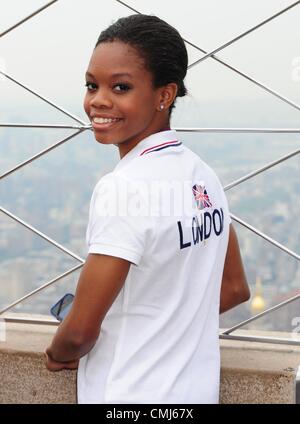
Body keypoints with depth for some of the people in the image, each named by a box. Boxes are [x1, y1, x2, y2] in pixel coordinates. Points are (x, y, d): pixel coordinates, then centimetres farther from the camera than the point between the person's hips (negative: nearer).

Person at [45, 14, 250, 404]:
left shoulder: (124, 188, -24)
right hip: (198, 388, 8)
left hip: (130, 394, -7)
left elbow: (81, 332, -20)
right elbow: (234, 289, 12)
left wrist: (58, 354, 0)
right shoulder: (204, 176, 0)